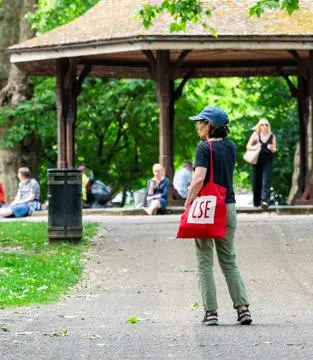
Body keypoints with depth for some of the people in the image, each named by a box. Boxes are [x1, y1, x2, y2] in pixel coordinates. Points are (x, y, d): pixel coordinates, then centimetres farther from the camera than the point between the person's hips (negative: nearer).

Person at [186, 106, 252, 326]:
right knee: (229, 261, 13)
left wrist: (187, 205, -13)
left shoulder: (205, 148, -11)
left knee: (204, 262, 2)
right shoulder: (231, 147, 7)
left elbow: (199, 179, -21)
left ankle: (211, 312, -1)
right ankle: (243, 307, 3)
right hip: (229, 206, 6)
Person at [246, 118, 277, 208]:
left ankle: (265, 200, -23)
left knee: (266, 181, -13)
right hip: (257, 161, 1)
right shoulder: (255, 135, 5)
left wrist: (272, 148, -12)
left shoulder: (272, 136, 6)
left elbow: (274, 149, 11)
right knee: (256, 182, 4)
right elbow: (248, 146, 7)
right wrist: (254, 147, -14)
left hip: (268, 161, -1)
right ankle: (256, 202, 15)